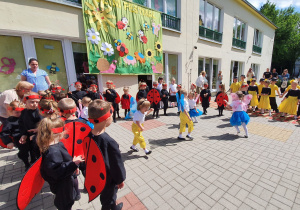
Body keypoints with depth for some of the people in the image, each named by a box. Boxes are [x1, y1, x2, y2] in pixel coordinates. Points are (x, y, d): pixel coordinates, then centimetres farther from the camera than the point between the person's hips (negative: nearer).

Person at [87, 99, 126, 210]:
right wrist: (120, 180, -5)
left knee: (110, 193, 34)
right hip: (108, 179, -6)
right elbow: (117, 163, -24)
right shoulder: (109, 142, -39)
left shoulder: (88, 136, -17)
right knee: (107, 201, 23)